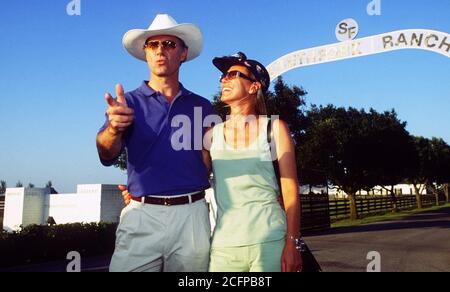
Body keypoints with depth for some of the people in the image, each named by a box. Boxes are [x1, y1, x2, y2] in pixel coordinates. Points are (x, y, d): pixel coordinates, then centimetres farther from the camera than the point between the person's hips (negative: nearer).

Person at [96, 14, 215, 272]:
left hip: (193, 215, 2)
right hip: (142, 216, -1)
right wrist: (114, 128, -32)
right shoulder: (130, 102, 4)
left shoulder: (203, 107, 9)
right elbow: (108, 154, -12)